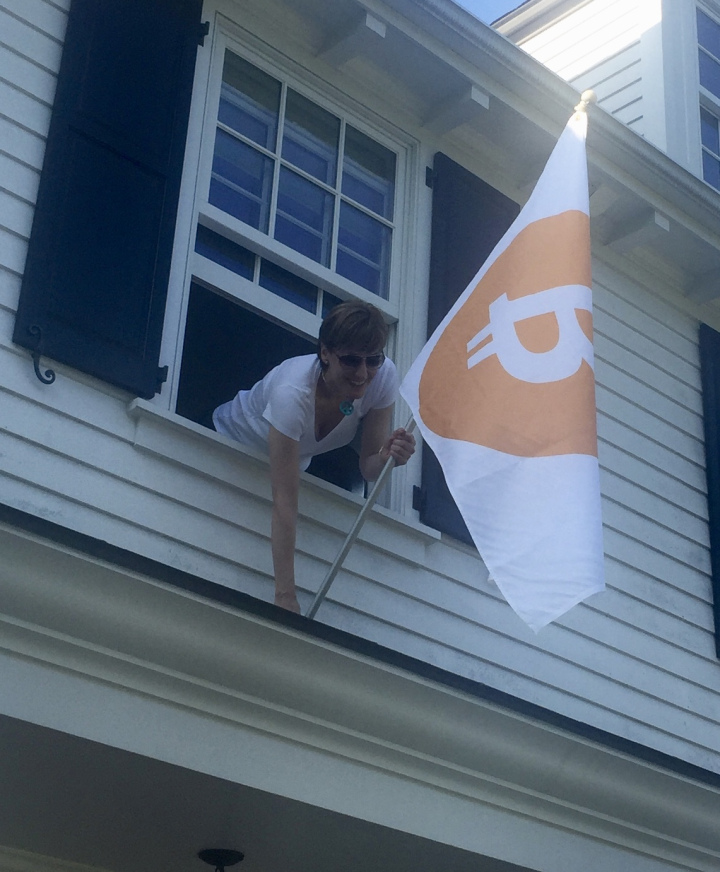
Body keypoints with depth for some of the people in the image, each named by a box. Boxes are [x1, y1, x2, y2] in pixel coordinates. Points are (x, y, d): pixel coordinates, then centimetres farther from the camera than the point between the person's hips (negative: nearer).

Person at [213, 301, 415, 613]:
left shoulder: (384, 376, -31)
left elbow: (369, 467, -24)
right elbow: (284, 503, -46)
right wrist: (285, 596, -50)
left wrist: (388, 456, -49)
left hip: (299, 456, 4)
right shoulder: (293, 393, -45)